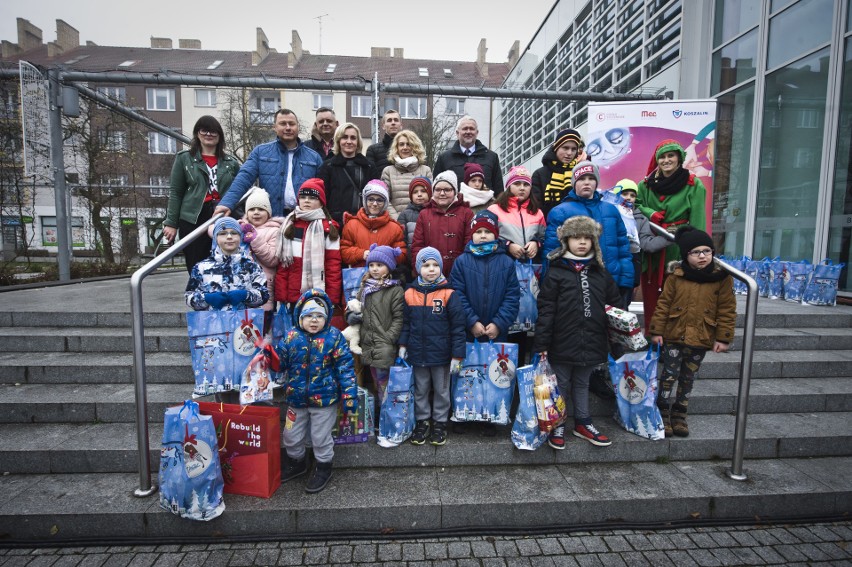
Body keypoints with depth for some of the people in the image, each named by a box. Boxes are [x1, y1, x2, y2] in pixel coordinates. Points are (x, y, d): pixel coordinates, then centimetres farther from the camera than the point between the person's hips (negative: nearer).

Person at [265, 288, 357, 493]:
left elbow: (345, 369, -13)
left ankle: (324, 467, 38)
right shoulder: (291, 337, -4)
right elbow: (280, 363, 1)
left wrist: (349, 398, -17)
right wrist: (269, 354, -20)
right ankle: (296, 463, 49)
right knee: (291, 436, 21)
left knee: (320, 437, 12)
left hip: (325, 399, -4)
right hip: (296, 399, 4)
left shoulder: (334, 337, -13)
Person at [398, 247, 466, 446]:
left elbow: (458, 327, -11)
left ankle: (440, 422, 34)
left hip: (441, 354, -2)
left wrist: (457, 354, -12)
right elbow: (406, 323, 7)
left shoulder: (448, 294, -12)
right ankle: (422, 421, 36)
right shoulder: (410, 293, -3)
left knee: (441, 390, 16)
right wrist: (403, 345, 4)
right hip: (418, 353, 3)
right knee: (420, 390, 18)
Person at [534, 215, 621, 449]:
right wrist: (541, 344, -15)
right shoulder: (556, 273, -7)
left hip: (591, 342, 4)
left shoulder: (601, 274, 8)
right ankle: (557, 425, 26)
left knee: (582, 384, 20)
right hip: (563, 343, -4)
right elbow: (545, 310, -11)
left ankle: (583, 422, 36)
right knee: (561, 384, 10)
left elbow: (615, 306, 15)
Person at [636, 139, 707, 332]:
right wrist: (650, 214, -11)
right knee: (651, 297, 6)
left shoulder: (694, 185, 0)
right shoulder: (645, 185, 9)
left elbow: (698, 223, -4)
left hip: (678, 250, -3)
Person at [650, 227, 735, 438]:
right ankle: (663, 412, 20)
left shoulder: (722, 278, -3)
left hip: (701, 340, 1)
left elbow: (727, 310, 0)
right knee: (669, 375, 4)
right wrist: (657, 330, -4)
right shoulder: (676, 275, -5)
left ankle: (679, 414, 29)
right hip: (674, 336, -1)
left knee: (688, 378, 15)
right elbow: (663, 304, -3)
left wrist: (723, 337, -3)